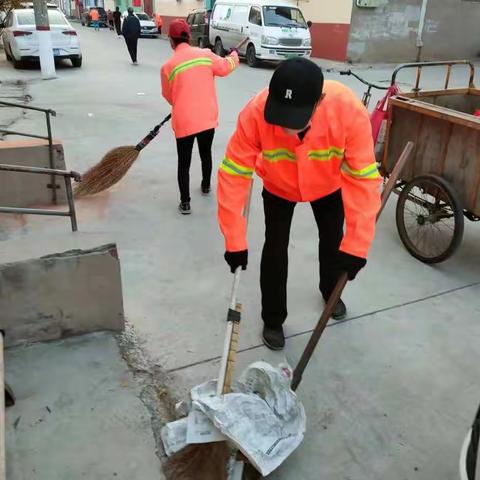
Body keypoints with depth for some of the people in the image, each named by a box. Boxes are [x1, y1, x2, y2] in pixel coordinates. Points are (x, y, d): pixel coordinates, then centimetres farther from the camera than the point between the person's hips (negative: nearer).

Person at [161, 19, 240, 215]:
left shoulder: (168, 66, -5)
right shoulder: (206, 54, -3)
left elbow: (169, 97, 6)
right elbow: (225, 67, 10)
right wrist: (234, 56, 31)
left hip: (184, 121, -3)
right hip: (208, 117, 3)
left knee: (184, 162, 6)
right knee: (206, 153, 25)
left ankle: (185, 202, 6)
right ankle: (206, 186, 44)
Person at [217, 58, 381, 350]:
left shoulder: (350, 110, -41)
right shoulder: (255, 113, -40)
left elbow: (363, 179, -36)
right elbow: (233, 175, -33)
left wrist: (356, 246, -36)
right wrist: (235, 241, -32)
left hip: (329, 185, 1)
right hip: (279, 187, 0)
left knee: (334, 242, 17)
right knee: (275, 251, -1)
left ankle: (331, 292, 49)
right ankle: (273, 319, 23)